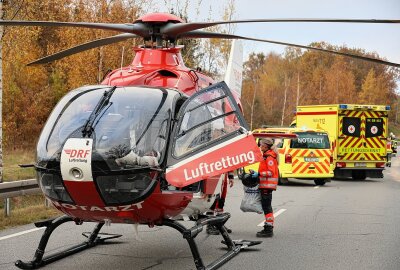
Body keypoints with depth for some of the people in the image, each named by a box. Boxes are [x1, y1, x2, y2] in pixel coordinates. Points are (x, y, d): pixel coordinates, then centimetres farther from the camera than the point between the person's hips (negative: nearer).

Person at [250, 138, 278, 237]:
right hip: (265, 185, 11)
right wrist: (256, 173, 11)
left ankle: (269, 230, -9)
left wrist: (259, 174, -23)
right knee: (266, 206, 15)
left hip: (268, 184, -11)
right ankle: (268, 228, 23)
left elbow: (271, 172, -21)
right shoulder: (266, 156, 18)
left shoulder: (269, 157, -14)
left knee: (266, 206, -10)